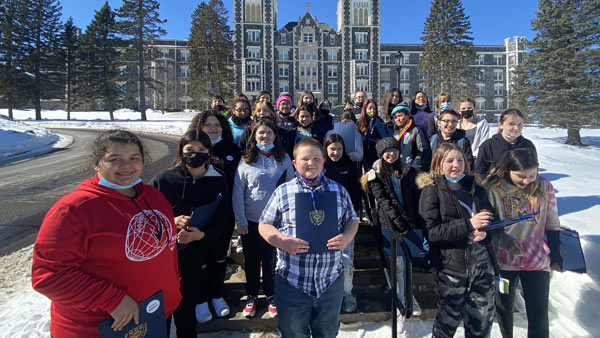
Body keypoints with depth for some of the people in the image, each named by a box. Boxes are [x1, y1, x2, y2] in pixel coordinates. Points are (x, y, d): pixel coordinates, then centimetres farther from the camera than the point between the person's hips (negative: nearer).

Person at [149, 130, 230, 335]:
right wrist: (171, 222, -20)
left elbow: (222, 218, -2)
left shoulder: (218, 181, -2)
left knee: (186, 305, 12)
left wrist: (202, 234, -20)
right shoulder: (162, 180, -6)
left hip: (193, 254, 1)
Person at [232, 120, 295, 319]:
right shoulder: (246, 159, -4)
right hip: (251, 220, 0)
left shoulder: (284, 158, 0)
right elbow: (238, 191, -4)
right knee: (251, 260, 13)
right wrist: (240, 220, -6)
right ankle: (251, 296, 32)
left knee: (271, 259, 12)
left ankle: (270, 295, 32)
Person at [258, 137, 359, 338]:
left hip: (331, 280, 2)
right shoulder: (283, 192, -3)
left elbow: (352, 220, 12)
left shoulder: (339, 191, 4)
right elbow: (264, 225, 1)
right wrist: (283, 241, -17)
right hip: (292, 281, -1)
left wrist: (347, 237, -9)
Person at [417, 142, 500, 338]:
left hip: (483, 263, 5)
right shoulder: (432, 191, -4)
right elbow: (431, 232, -13)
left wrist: (485, 232, -5)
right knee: (448, 320, 6)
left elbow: (493, 218, 17)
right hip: (452, 266, -4)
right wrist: (468, 225, -22)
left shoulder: (476, 188, 12)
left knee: (482, 322, 13)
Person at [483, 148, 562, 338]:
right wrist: (508, 243, -17)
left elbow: (552, 224, 7)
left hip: (538, 261, 1)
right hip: (504, 260, -1)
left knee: (539, 313, 5)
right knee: (504, 306, 16)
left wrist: (556, 256, 8)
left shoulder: (544, 187, -3)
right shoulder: (492, 189, -11)